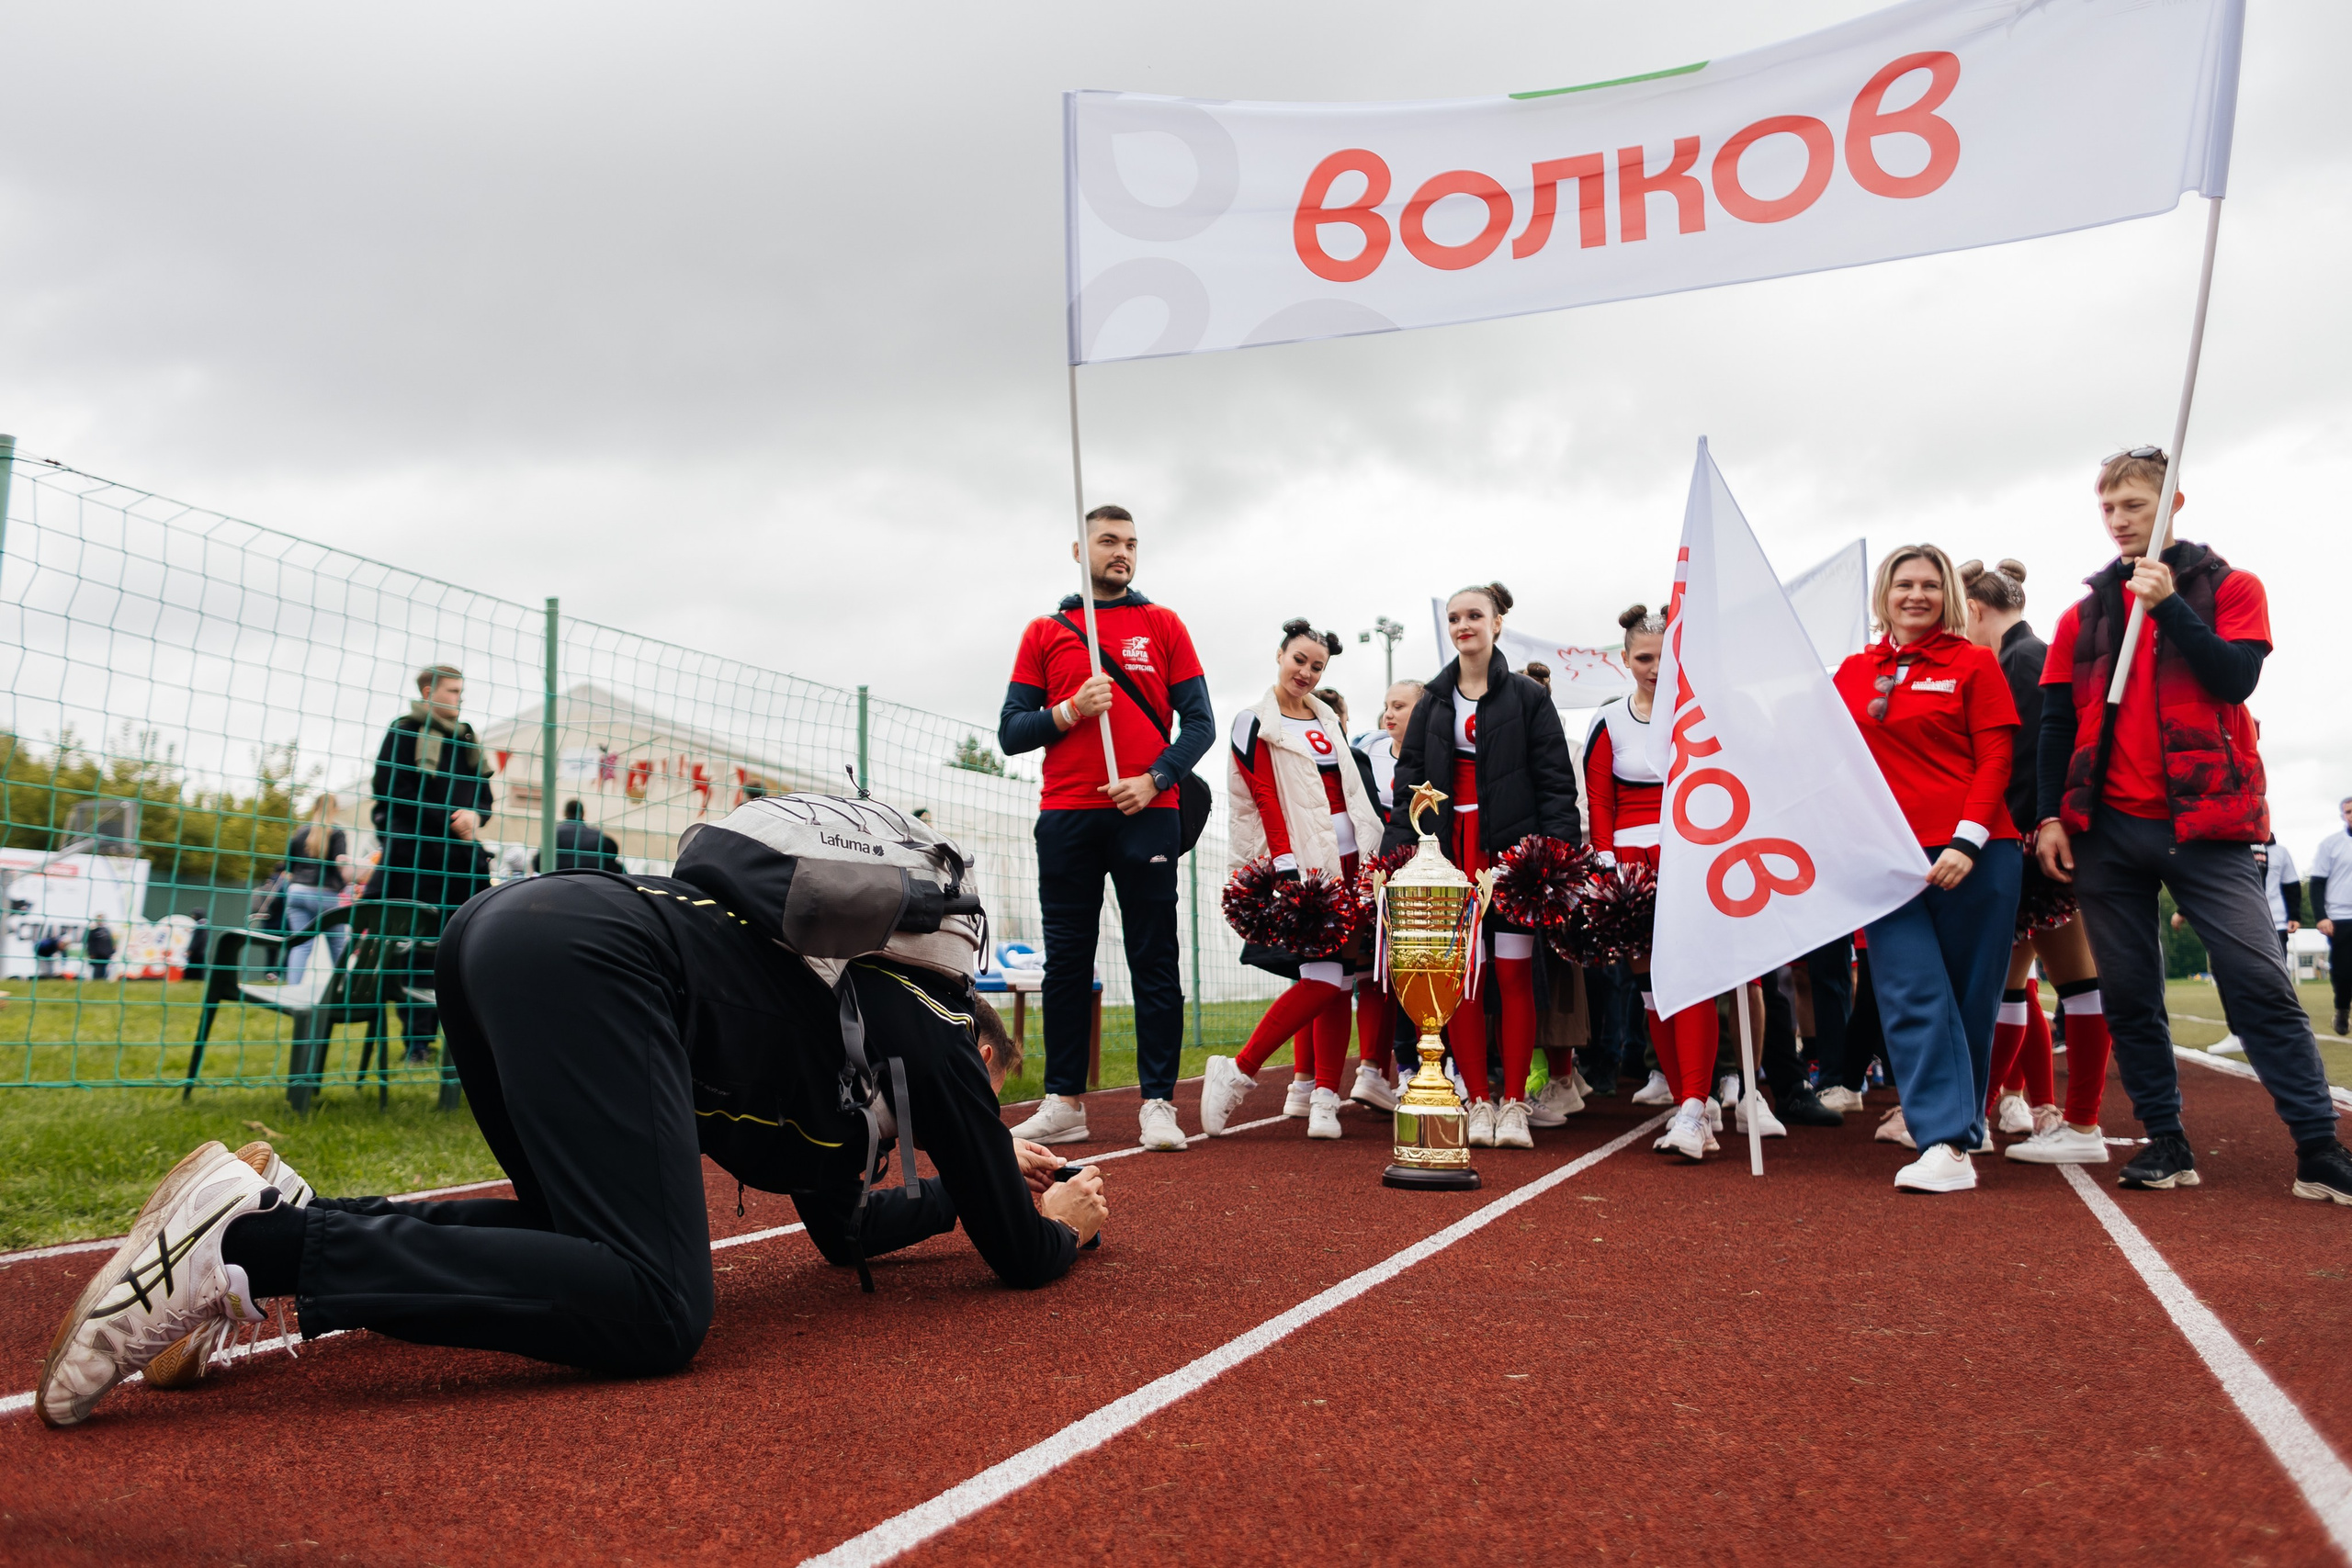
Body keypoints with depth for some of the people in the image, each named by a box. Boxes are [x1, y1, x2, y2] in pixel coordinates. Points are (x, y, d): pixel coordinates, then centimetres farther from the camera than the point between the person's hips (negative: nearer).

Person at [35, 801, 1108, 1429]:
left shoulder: (840, 1028, 34)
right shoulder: (934, 1033, 13)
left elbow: (839, 1230, 42)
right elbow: (1019, 1260, 14)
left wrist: (973, 1179, 49)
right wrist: (1058, 1223, 36)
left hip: (502, 933, 10)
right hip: (589, 956, -10)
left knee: (592, 1242, 20)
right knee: (656, 1311, -19)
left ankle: (292, 1214, 4)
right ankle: (254, 1238, -23)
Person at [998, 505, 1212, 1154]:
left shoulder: (1163, 626, 10)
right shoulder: (1045, 632, 12)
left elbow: (1199, 722, 5)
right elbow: (1011, 732, 8)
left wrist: (1155, 779, -10)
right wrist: (1070, 711, -9)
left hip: (1146, 814, -1)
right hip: (1065, 817, 1)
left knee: (1155, 961, -2)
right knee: (1066, 963, 4)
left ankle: (1159, 1103, 2)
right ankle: (1063, 1104, 11)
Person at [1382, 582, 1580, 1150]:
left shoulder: (1527, 696, 4)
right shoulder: (1433, 702, 14)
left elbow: (1556, 781, -1)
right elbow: (1409, 779, 11)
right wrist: (1399, 851, 0)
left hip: (1511, 847, -3)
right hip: (1451, 846, 3)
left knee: (1513, 972, -4)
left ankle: (1513, 1104, 5)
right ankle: (1479, 1103, 8)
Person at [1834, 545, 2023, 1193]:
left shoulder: (1973, 663, 4)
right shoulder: (1853, 672, 13)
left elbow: (1995, 759, -2)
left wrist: (1968, 841, -12)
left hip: (1969, 857, -2)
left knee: (1968, 999, 5)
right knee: (1913, 998, -8)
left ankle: (1960, 1129, 19)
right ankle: (1946, 1144, -10)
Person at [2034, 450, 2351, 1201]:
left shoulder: (2231, 588, 8)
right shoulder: (2084, 615, 14)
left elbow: (2236, 676, -9)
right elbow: (2056, 723, 11)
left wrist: (2167, 605, -13)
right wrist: (2050, 815, 1)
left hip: (2205, 822, -3)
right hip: (2107, 829, 3)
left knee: (2260, 984, -8)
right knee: (2128, 995, 4)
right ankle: (2166, 1141, 13)